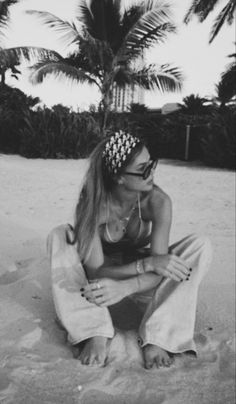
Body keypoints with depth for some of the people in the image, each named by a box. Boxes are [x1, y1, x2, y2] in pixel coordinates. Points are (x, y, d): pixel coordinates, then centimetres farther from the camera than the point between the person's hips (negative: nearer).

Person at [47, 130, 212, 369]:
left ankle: (158, 336, -30)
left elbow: (158, 272, -27)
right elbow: (95, 272, -28)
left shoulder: (158, 202, -26)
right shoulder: (92, 204, -28)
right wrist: (147, 263, -43)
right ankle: (96, 332, -29)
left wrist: (123, 288, -47)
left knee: (200, 246, -24)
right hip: (105, 276, 0)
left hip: (141, 281, 1)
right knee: (59, 236, -26)